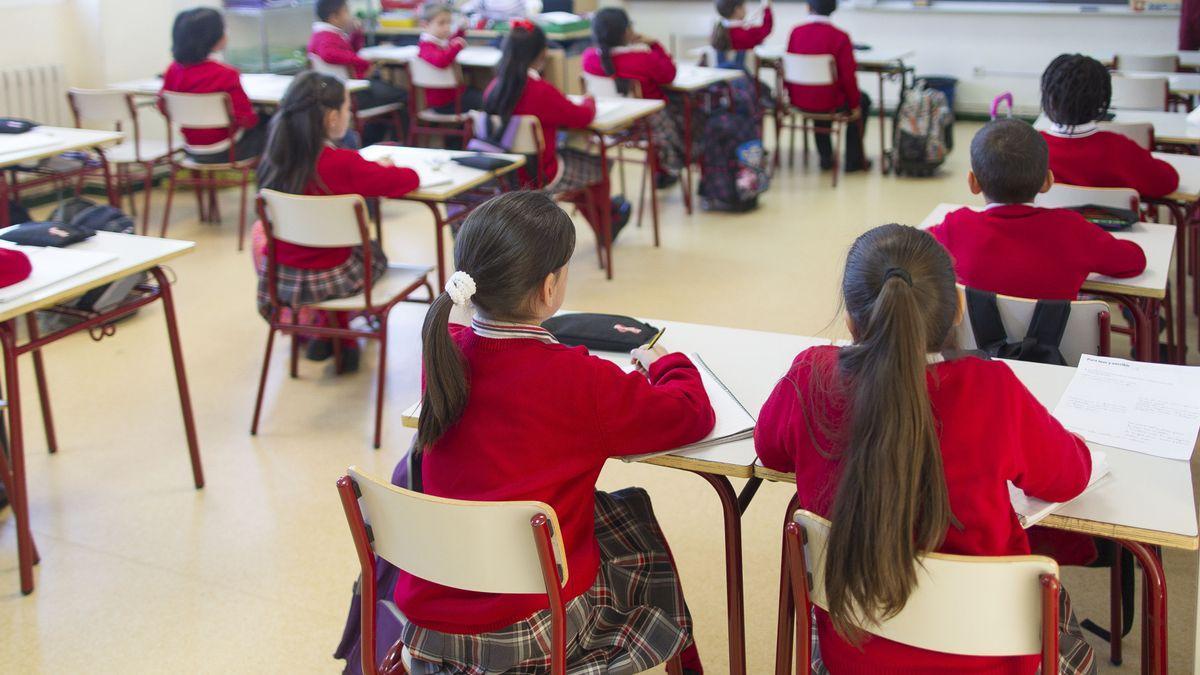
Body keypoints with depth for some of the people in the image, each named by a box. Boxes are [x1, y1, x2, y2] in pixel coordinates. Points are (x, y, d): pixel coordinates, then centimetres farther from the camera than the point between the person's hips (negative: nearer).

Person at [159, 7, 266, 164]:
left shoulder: (173, 70, -6)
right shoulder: (225, 74, -23)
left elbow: (164, 107, 7)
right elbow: (246, 120, -20)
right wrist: (256, 116, 2)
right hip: (223, 152, -7)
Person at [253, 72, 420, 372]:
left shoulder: (273, 161, -7)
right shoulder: (344, 164, -22)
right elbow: (409, 179, -13)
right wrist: (381, 169, 7)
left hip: (278, 278, 4)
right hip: (328, 279, -4)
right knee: (374, 252, 27)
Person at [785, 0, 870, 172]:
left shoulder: (796, 32, -7)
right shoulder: (840, 37, -17)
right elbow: (848, 76, -14)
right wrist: (854, 103, 3)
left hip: (798, 102, 4)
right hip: (830, 103, -4)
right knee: (863, 100, 26)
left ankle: (825, 157, 42)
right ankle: (854, 160, 28)